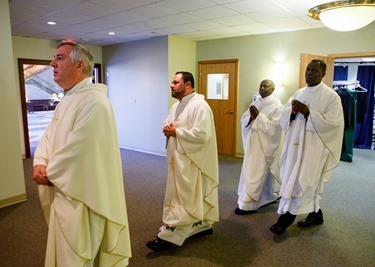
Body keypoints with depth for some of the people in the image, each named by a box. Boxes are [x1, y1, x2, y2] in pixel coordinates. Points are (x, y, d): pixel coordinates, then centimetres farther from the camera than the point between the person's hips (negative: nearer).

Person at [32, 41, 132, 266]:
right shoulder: (67, 99, 12)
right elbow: (49, 136, 12)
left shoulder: (93, 100, -22)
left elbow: (77, 149, -26)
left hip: (80, 193, -10)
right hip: (64, 189, 10)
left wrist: (49, 173, -11)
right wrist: (40, 164, -7)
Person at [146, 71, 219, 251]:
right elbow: (169, 125, 21)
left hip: (191, 160, -9)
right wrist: (168, 130, -4)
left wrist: (176, 132, -18)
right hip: (178, 158, 9)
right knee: (195, 197, 19)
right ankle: (203, 224, 33)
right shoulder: (176, 106, 13)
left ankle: (170, 235, 6)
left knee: (182, 199, -1)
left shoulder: (199, 105, -17)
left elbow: (201, 135, -26)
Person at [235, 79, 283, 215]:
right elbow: (243, 120, 6)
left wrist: (258, 116, -22)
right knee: (265, 173, 19)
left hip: (265, 144, -7)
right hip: (252, 142, 7)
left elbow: (274, 127, -20)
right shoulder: (256, 103, 11)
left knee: (255, 173, -5)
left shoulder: (277, 106, -10)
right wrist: (251, 117, -15)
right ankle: (270, 196, 38)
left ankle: (248, 204, 3)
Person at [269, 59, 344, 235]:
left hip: (313, 146, -6)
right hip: (296, 143, 6)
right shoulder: (299, 93, 11)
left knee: (301, 181, -6)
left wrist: (308, 113, -22)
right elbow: (283, 115, 7)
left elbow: (333, 122, -16)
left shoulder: (331, 96, -7)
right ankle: (315, 214, 32)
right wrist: (292, 112, -15)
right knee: (308, 182, 15)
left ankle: (287, 217, 4)